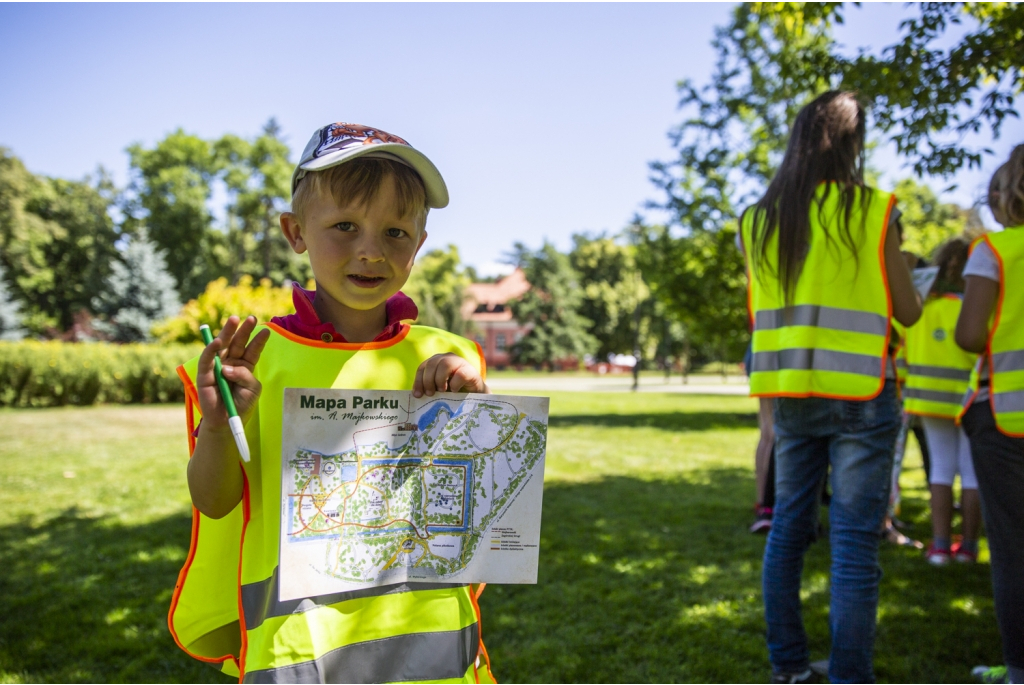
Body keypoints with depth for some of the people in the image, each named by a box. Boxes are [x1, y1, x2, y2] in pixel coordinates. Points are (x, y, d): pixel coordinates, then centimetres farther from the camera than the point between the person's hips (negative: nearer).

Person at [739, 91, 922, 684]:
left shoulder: (759, 220, 6)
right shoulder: (873, 209, -6)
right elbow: (908, 313, 0)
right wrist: (901, 268, 19)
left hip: (789, 393, 5)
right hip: (859, 393, -5)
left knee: (788, 529, 13)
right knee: (855, 542, 1)